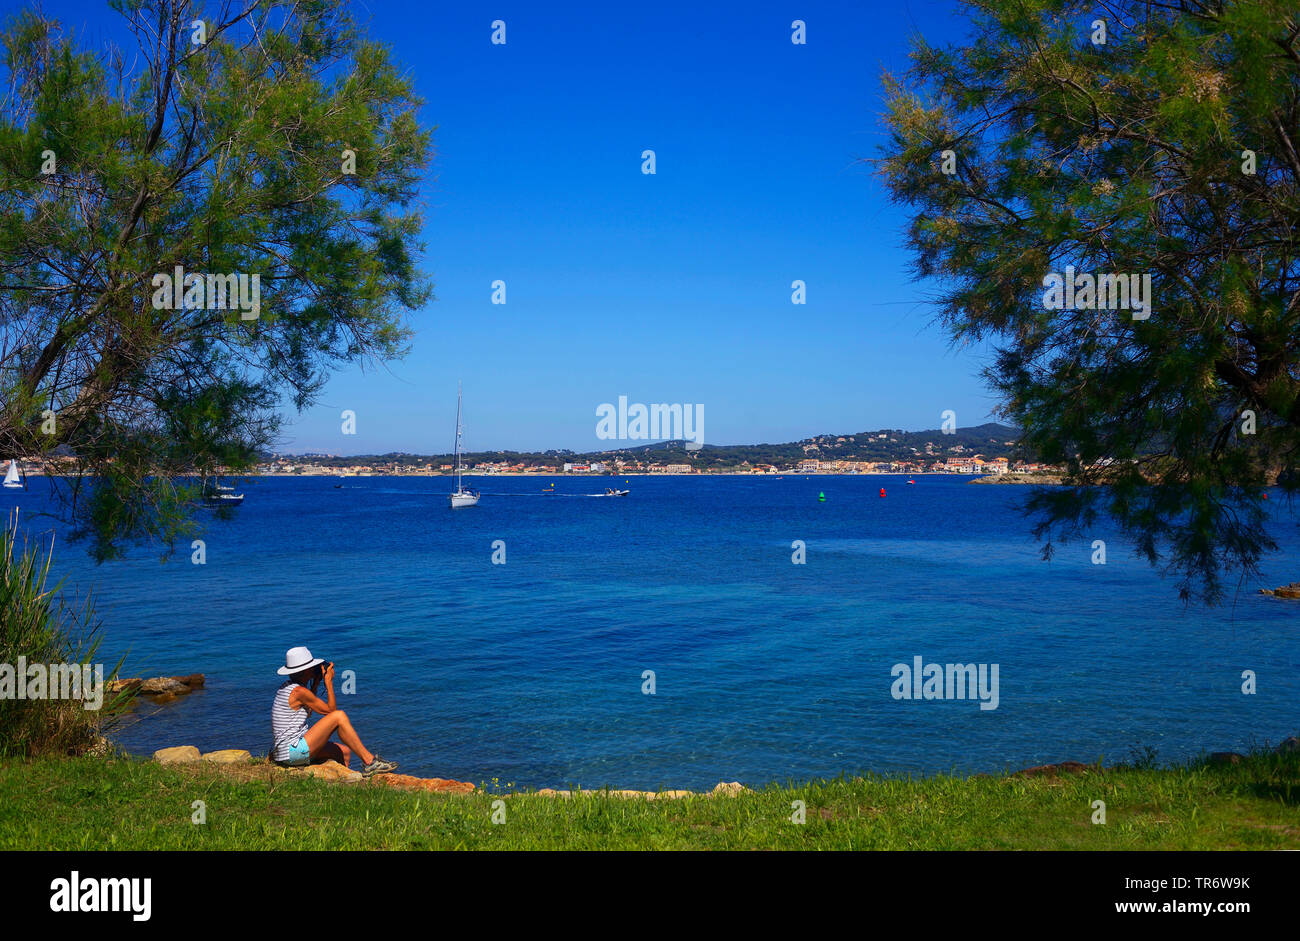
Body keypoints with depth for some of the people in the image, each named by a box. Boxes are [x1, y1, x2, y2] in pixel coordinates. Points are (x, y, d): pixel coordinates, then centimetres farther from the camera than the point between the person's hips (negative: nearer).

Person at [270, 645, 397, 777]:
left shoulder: (285, 686, 11)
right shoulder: (299, 691, -16)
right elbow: (330, 710, -8)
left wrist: (315, 684, 17)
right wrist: (329, 681, -3)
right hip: (292, 752, -10)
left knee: (345, 752, 14)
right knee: (339, 716, -13)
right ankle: (369, 762, -10)